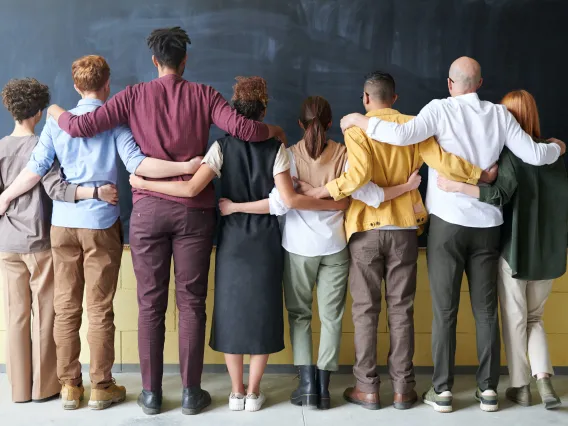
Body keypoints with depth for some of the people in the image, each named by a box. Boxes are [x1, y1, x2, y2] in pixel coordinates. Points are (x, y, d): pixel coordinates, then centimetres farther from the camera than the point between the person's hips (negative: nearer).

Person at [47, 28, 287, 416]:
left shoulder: (134, 95, 3)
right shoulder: (203, 95, 2)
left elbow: (81, 127, 0)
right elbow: (242, 128, -10)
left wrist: (57, 113, 21)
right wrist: (274, 131, 10)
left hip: (148, 208, 1)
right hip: (194, 210, 0)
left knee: (150, 304, 9)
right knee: (191, 302, 7)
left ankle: (152, 393, 17)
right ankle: (191, 393, 15)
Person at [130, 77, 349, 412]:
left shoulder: (222, 147, -6)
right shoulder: (276, 148, -6)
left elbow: (191, 189, -16)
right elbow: (290, 200, -14)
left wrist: (144, 184, -6)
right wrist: (334, 204, -5)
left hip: (232, 240, 0)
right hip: (266, 240, 0)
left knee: (231, 310, 10)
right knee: (262, 311, 9)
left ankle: (237, 391, 18)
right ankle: (253, 392, 16)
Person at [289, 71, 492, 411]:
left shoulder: (356, 129, -5)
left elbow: (358, 175, -22)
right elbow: (444, 162, -8)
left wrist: (324, 191, -12)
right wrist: (482, 173, 3)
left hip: (367, 227, -2)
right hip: (404, 228, 2)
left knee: (366, 310, 6)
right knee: (401, 309, 9)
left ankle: (368, 388, 11)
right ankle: (403, 388, 14)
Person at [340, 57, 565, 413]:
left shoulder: (441, 109, -5)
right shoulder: (500, 114, 5)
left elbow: (402, 134, -21)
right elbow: (534, 155, 4)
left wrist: (358, 120, -8)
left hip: (448, 223, -3)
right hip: (488, 224, 3)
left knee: (445, 310, 4)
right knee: (486, 310, 10)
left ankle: (443, 390, 9)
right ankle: (489, 389, 16)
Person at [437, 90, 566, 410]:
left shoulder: (511, 154, -12)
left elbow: (500, 195, -27)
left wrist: (457, 186, -31)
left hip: (515, 250, -5)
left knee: (515, 320, 9)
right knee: (535, 318, 19)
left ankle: (521, 387, 18)